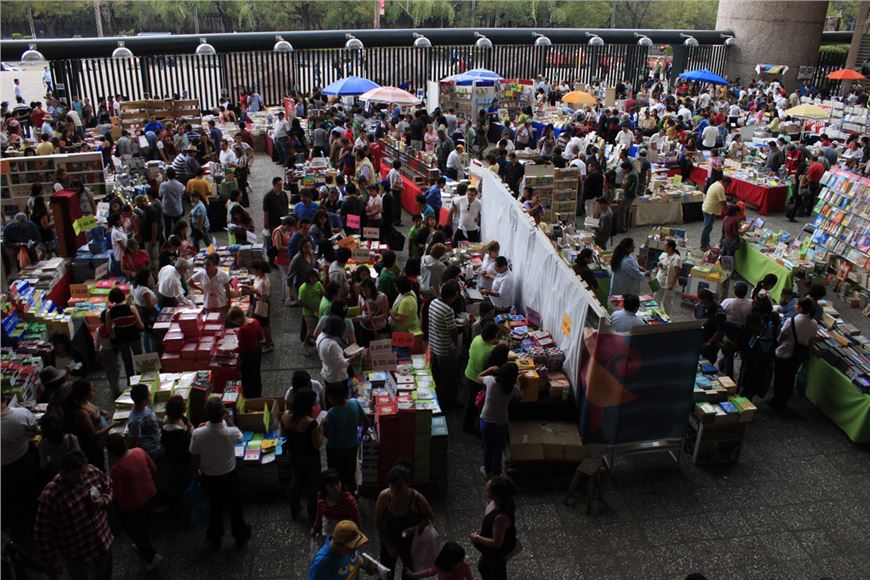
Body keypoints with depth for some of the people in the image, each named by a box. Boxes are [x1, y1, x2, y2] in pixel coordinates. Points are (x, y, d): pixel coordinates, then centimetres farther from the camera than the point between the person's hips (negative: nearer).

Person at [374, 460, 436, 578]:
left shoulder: (417, 498, -28)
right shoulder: (384, 496, -24)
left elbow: (431, 518, -12)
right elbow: (378, 522, -10)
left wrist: (415, 528, -28)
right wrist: (388, 545, -9)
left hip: (411, 542, -1)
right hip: (389, 541, 1)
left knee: (409, 574, 18)